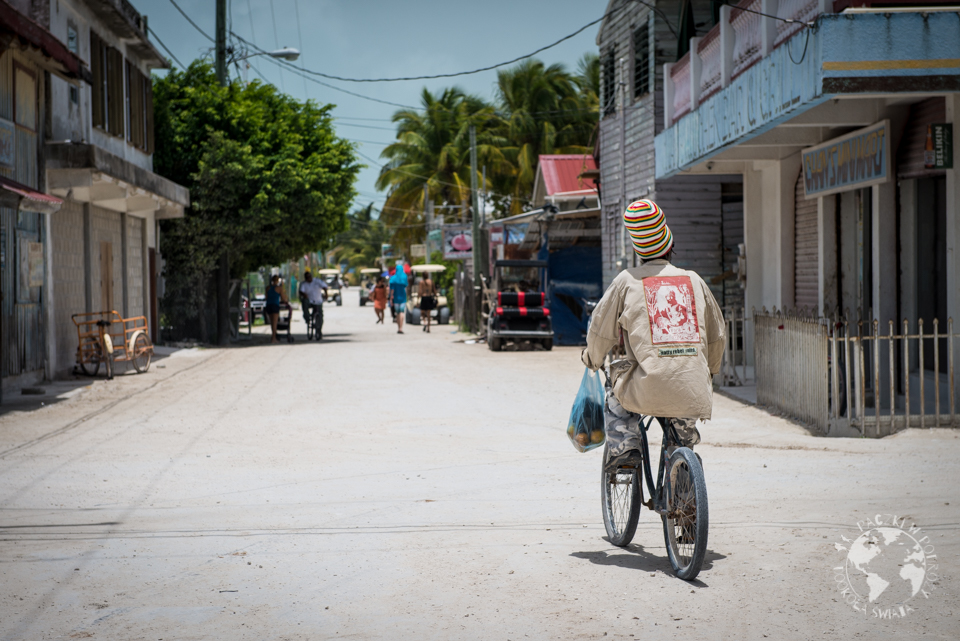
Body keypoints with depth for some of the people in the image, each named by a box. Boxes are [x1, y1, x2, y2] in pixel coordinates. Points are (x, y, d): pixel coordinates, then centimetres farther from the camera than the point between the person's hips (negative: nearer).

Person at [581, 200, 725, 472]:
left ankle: (623, 447, 13)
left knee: (615, 387, 28)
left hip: (649, 390, -3)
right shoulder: (694, 280, 11)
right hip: (693, 393, 3)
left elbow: (601, 330, 9)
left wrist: (592, 358, 31)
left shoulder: (627, 281, 3)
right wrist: (710, 370, 40)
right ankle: (685, 436, 25)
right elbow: (716, 335, 21)